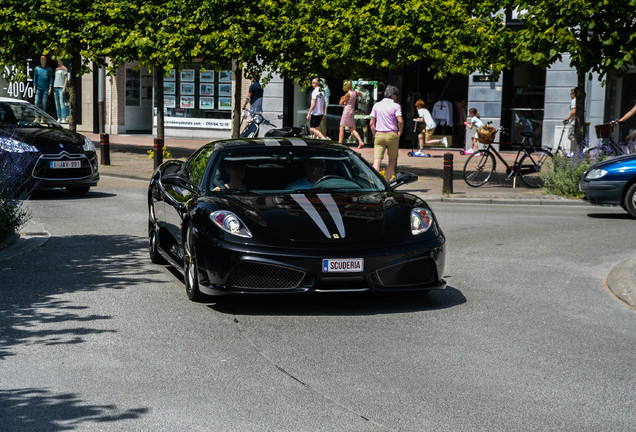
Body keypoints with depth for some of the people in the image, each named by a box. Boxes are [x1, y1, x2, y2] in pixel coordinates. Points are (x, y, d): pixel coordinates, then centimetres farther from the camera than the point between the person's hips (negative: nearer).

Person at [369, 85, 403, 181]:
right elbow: (400, 121, -13)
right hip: (392, 135, -2)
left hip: (379, 135, 2)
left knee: (377, 161, -7)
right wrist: (399, 133, 1)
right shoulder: (396, 106, -1)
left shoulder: (376, 105, 9)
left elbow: (371, 123, 6)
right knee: (392, 161, 14)